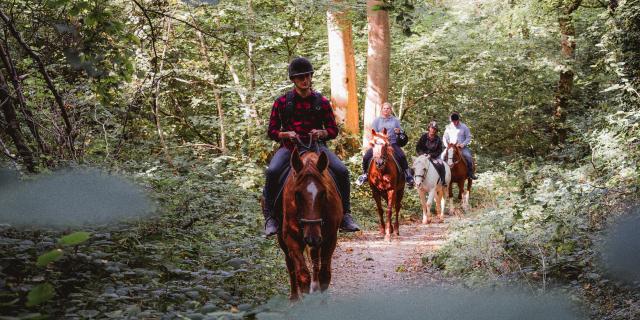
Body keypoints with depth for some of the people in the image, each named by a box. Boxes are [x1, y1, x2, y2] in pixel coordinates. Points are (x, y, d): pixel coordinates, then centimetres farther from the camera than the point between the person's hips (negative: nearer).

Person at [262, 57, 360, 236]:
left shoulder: (321, 102, 7)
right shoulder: (282, 102, 4)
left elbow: (333, 131, 11)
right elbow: (271, 131, 6)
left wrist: (321, 132, -12)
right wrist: (286, 134, -15)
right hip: (289, 146, -1)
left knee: (342, 171, -21)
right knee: (272, 171, -31)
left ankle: (345, 215, -7)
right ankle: (269, 216, -18)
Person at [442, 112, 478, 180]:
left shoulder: (464, 127, 2)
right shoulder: (448, 127, 9)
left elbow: (468, 137, 3)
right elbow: (444, 138, 14)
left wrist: (463, 144, -12)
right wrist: (447, 145, -4)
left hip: (462, 147, -2)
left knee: (469, 156, -27)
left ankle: (470, 172, -16)